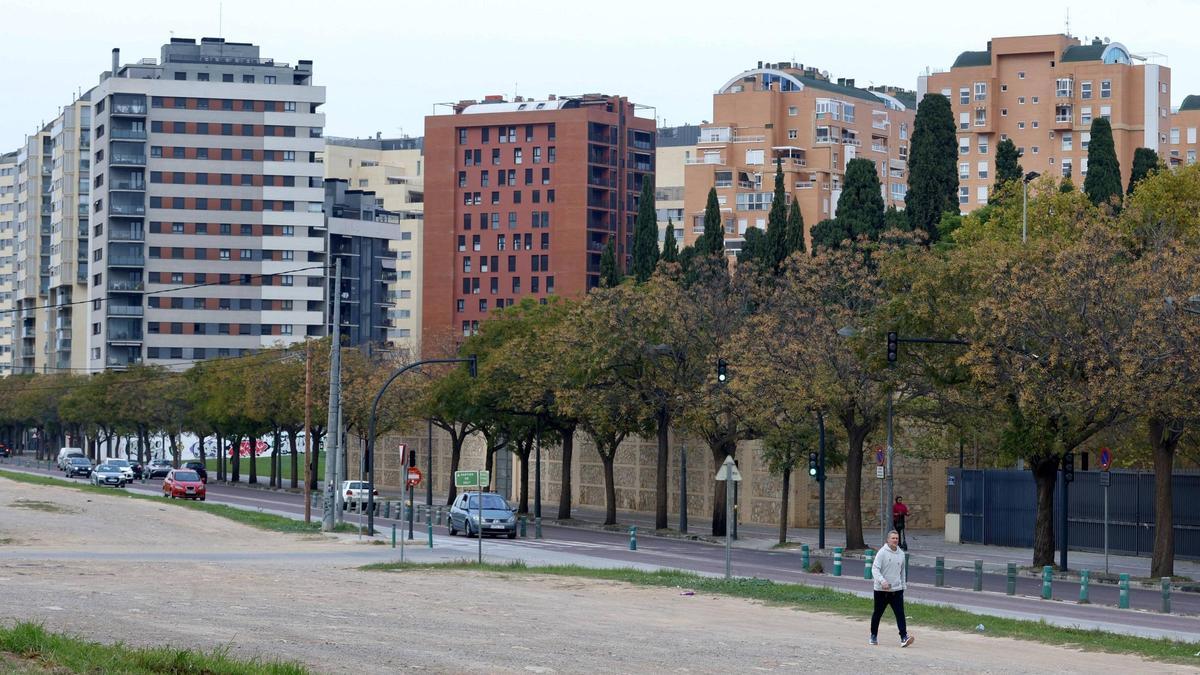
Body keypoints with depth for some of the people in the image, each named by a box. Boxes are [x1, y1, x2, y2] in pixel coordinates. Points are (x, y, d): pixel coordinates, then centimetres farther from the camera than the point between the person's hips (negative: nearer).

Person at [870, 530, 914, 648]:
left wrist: (903, 585, 19)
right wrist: (882, 581, -30)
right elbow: (875, 569, -16)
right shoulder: (882, 553, -9)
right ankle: (874, 636, 27)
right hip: (881, 590, -3)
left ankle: (904, 637, -16)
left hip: (897, 589, 3)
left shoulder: (901, 554, 8)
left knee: (900, 613, -10)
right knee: (877, 613, 10)